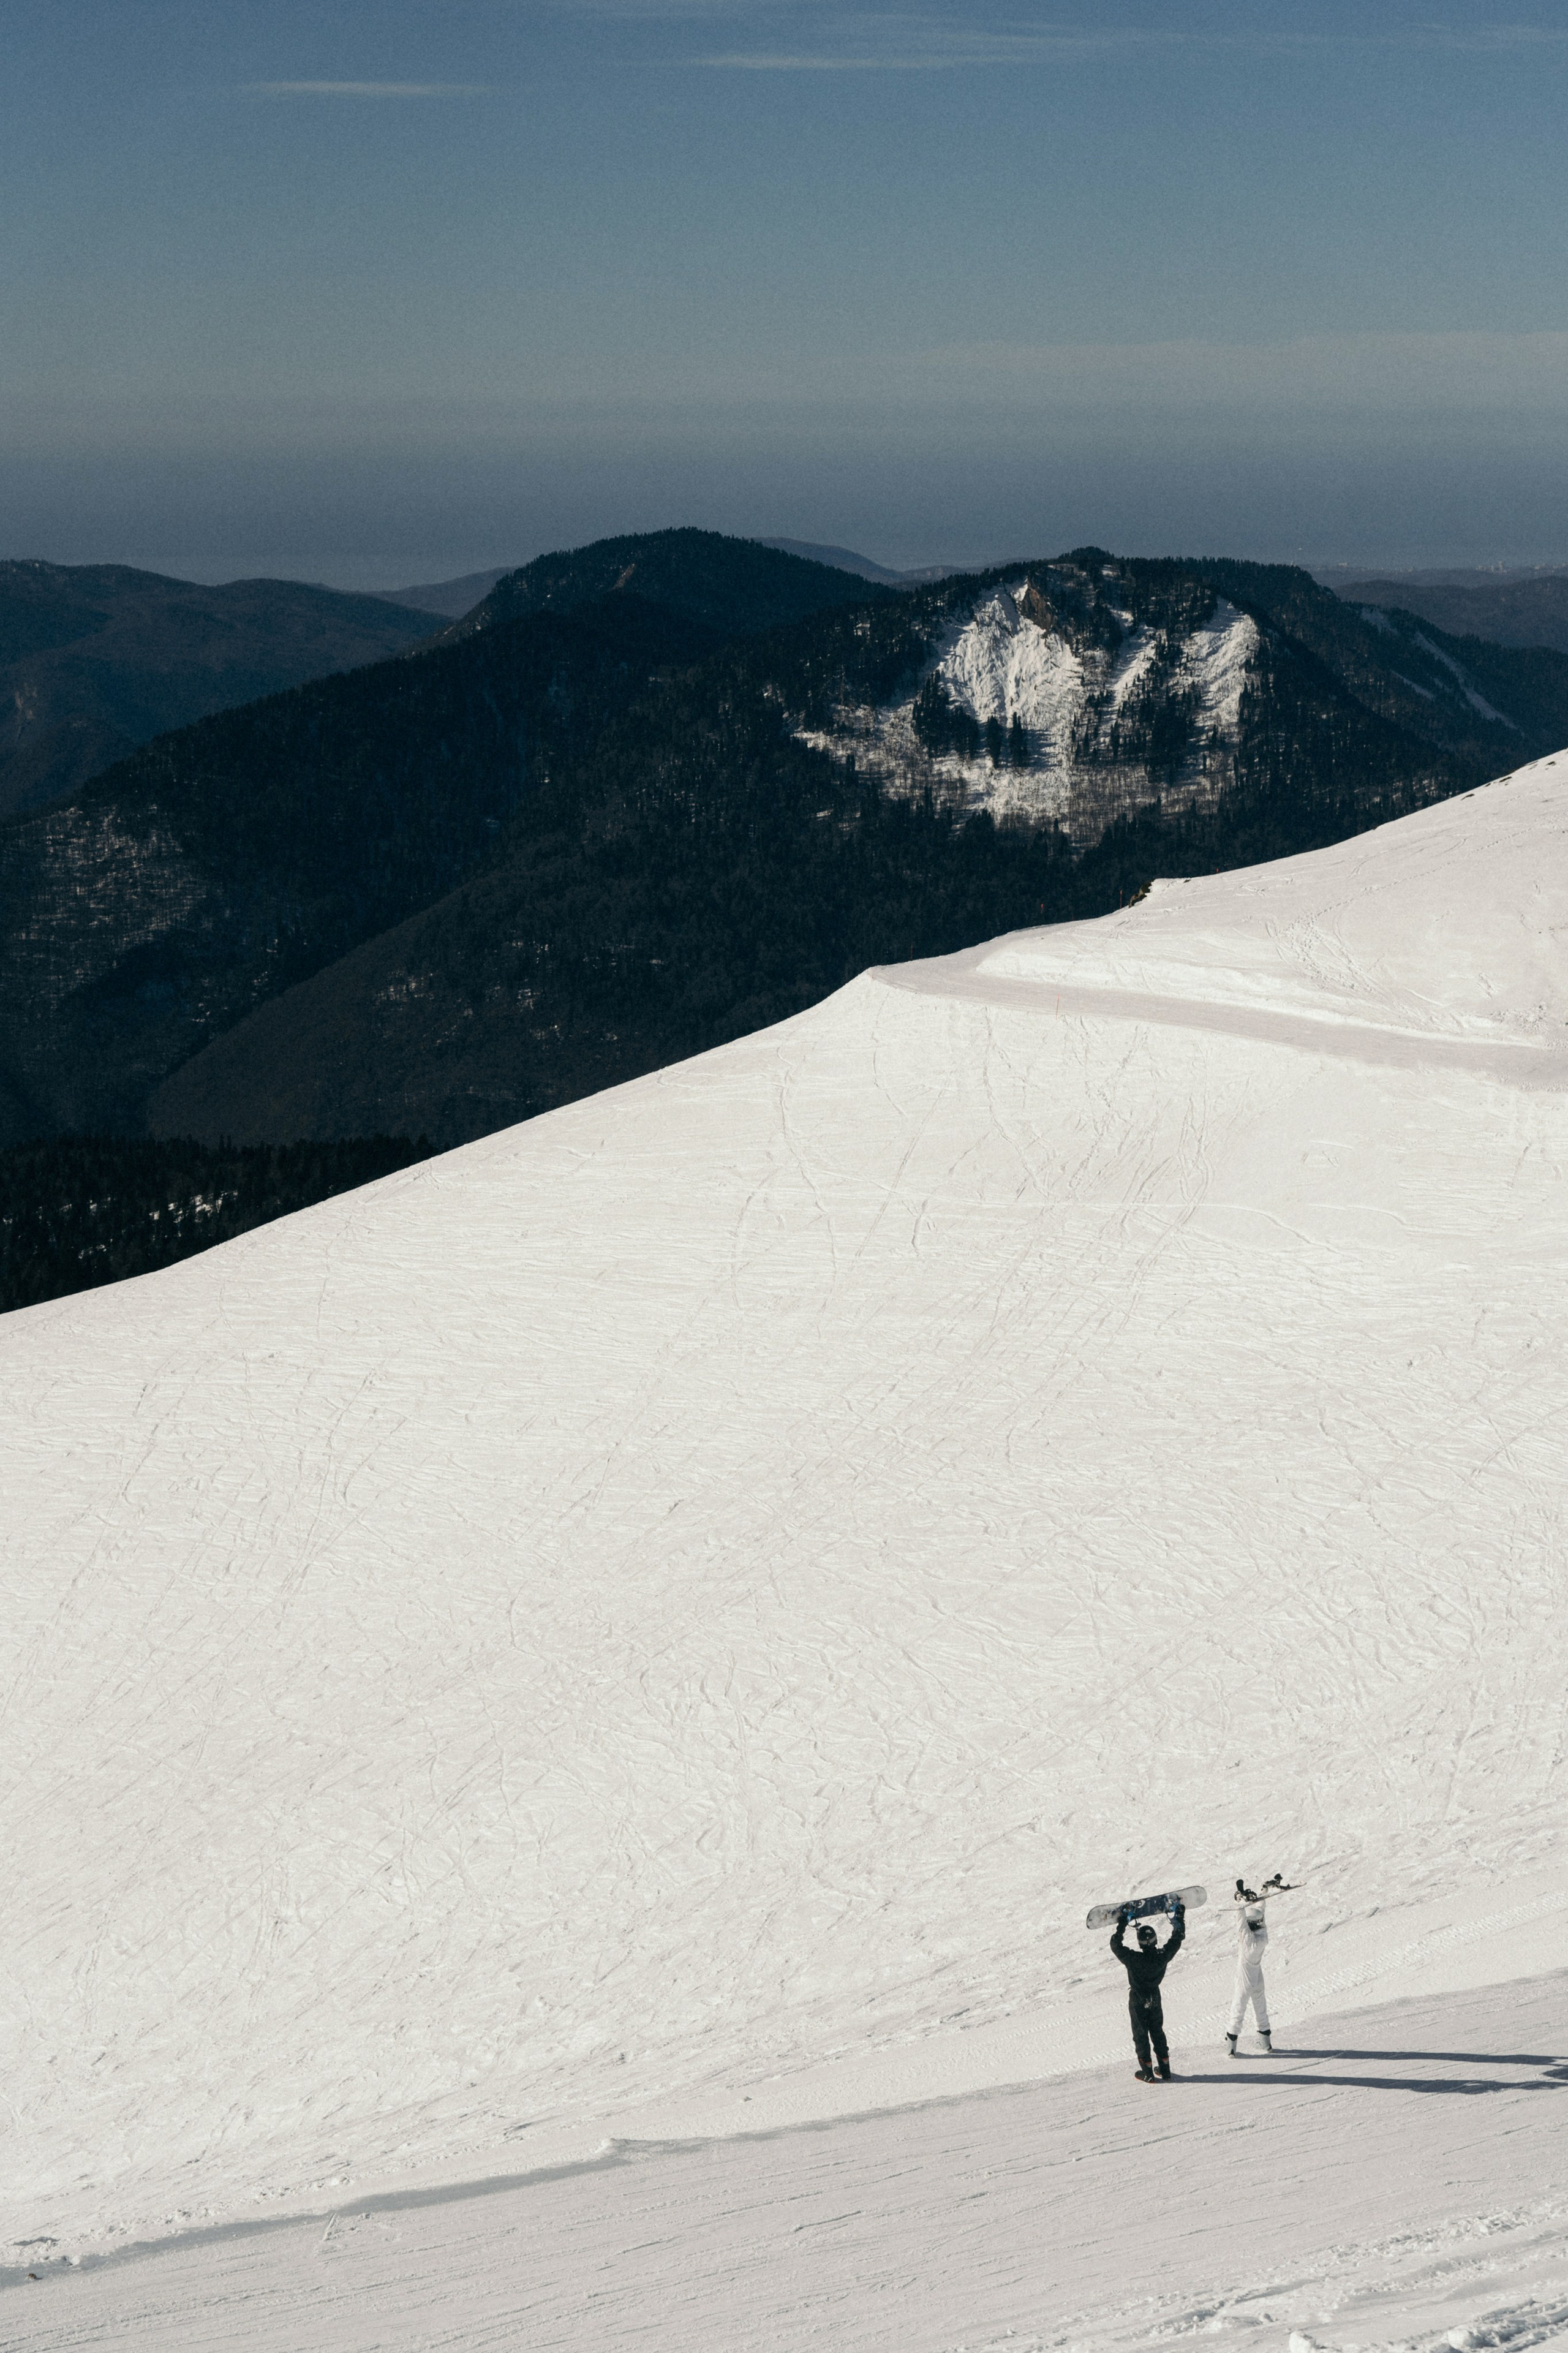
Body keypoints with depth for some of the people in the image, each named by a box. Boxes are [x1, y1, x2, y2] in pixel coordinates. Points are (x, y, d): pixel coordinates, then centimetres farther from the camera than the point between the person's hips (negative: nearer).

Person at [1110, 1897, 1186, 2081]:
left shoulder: (1134, 1960, -30)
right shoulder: (1163, 1956, -21)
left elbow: (1116, 1946, -18)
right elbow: (1177, 1938, -8)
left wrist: (1121, 1925, -12)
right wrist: (1180, 1914, 2)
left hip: (1137, 2002, -3)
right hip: (1155, 1999, 3)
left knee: (1141, 2035, 11)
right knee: (1158, 2033, 19)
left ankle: (1147, 2073, 17)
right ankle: (1165, 2071, 24)